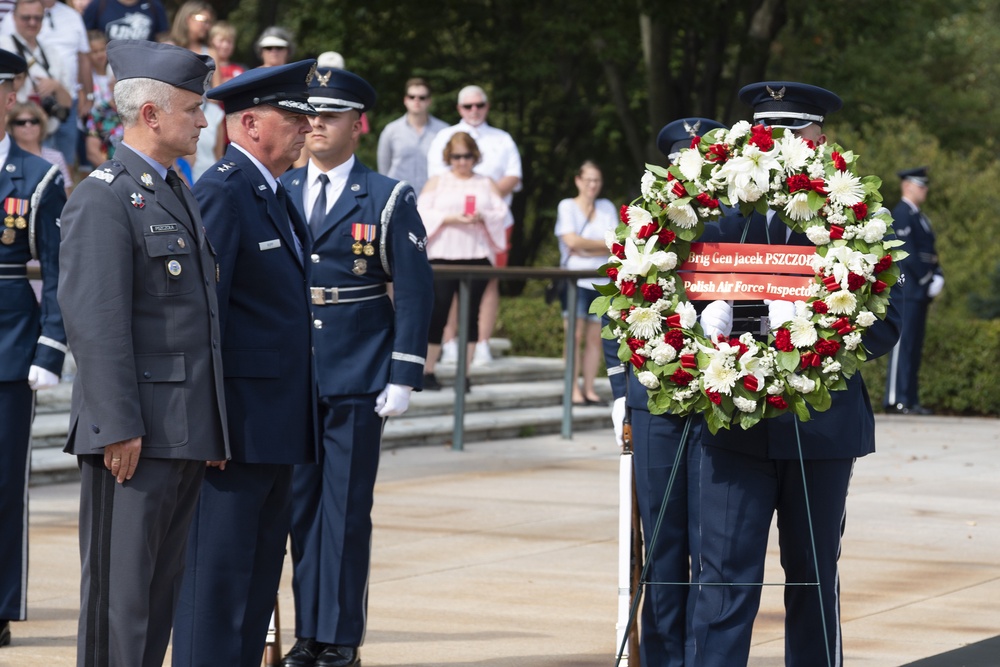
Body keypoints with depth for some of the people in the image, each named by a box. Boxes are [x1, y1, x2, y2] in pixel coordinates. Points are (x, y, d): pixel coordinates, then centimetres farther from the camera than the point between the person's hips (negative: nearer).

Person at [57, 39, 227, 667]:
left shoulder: (180, 195, 19)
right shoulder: (103, 198, -11)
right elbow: (96, 322, -17)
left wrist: (216, 427, 19)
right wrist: (119, 427, -20)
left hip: (187, 431, 9)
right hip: (135, 433, -9)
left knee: (163, 583, 11)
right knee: (120, 585, -4)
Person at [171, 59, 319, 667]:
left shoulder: (275, 196, 17)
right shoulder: (223, 194, -14)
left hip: (277, 424, 10)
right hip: (241, 420, -10)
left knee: (262, 565, 13)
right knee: (219, 567, -5)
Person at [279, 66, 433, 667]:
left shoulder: (389, 200, 1)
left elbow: (414, 293, -1)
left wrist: (403, 377, -8)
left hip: (357, 384, -3)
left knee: (347, 511, -1)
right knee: (301, 506, 6)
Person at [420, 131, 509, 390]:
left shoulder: (486, 184, 15)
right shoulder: (437, 182, 10)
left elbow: (502, 212, 5)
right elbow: (423, 213, 0)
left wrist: (482, 217, -14)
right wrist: (449, 218, -15)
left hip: (477, 256, 2)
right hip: (443, 256, -2)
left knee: (471, 314, 1)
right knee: (438, 313, -5)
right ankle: (427, 371, 2)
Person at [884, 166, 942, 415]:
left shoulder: (919, 216, 21)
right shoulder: (901, 214, -9)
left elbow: (929, 252, 20)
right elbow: (907, 253, -17)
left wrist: (937, 277, 4)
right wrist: (926, 280, -15)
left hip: (921, 292, 10)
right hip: (907, 289, -10)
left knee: (915, 346, 8)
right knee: (903, 343, -10)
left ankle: (910, 400, 10)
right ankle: (896, 400, -11)